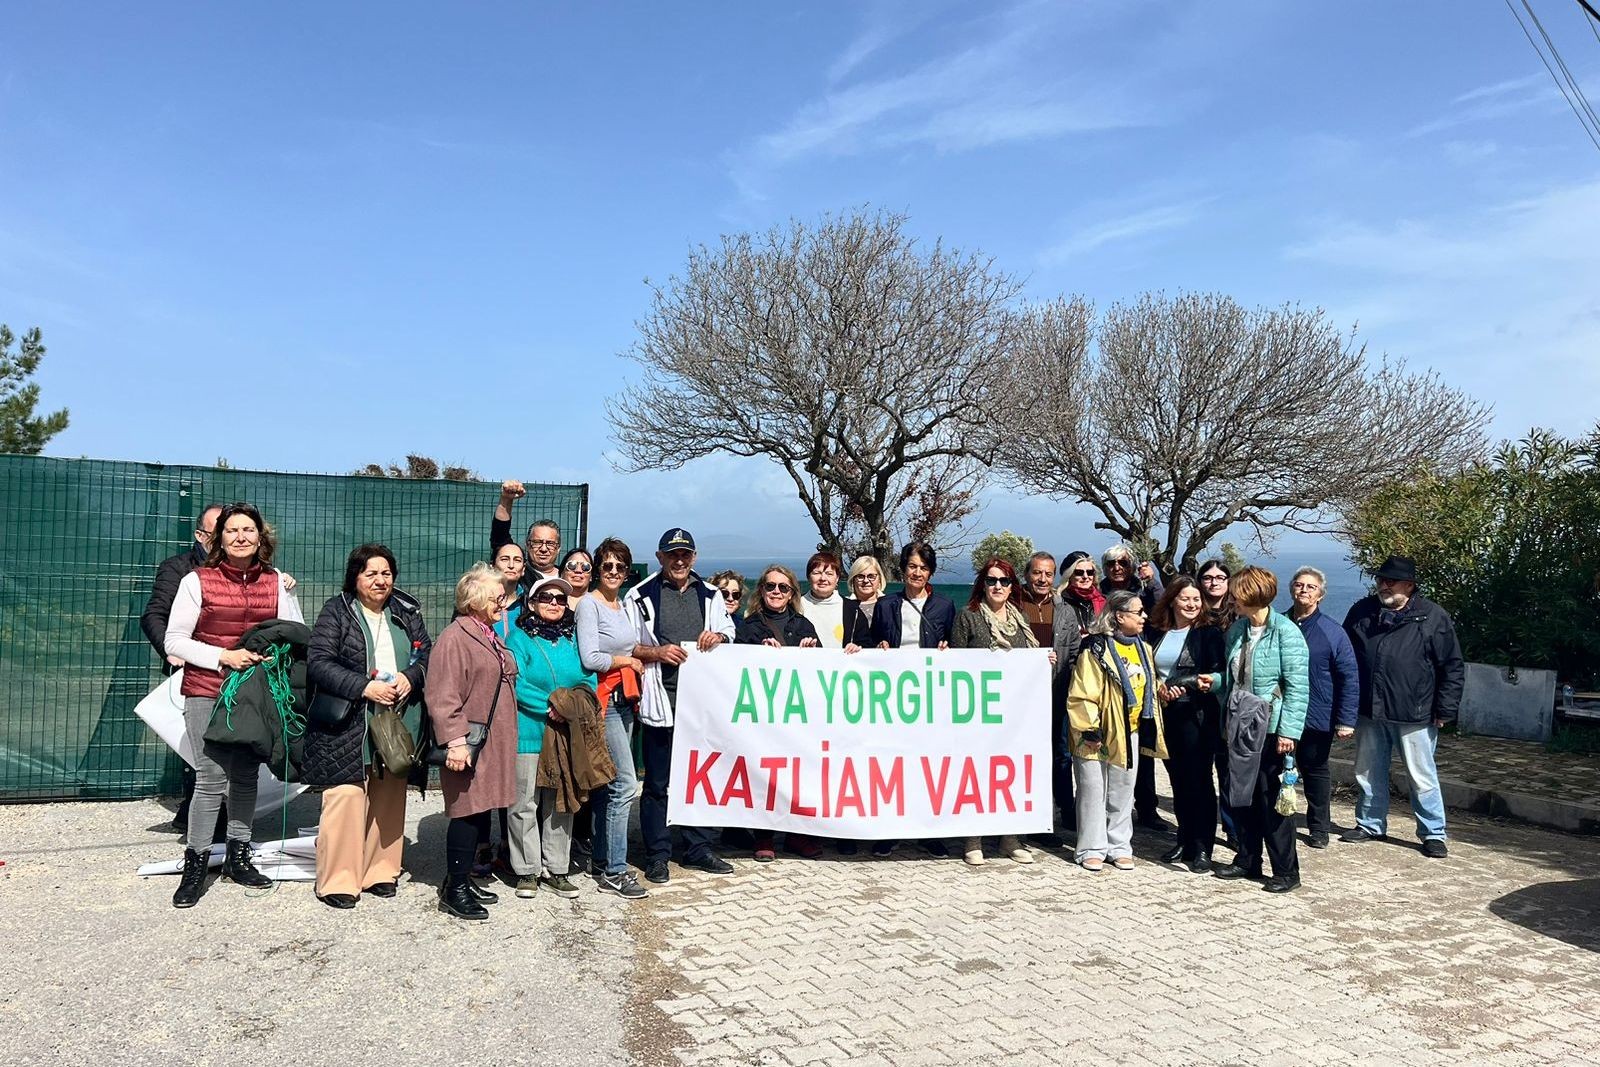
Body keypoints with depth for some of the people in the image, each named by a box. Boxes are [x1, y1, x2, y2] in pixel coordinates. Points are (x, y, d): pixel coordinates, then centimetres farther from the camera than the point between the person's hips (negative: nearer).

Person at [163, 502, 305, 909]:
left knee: (246, 777, 12)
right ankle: (194, 864, 9)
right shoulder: (197, 581, -4)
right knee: (212, 779, -6)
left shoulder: (277, 583, 4)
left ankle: (238, 857, 26)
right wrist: (223, 656, -16)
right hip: (207, 693, -3)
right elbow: (174, 640, -5)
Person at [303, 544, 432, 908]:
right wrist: (364, 686, -18)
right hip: (348, 726, -4)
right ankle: (338, 879, 2)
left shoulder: (407, 612, 12)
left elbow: (428, 654, 11)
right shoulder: (336, 611, 0)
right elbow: (318, 663, -9)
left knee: (389, 799, 9)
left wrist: (410, 677, -10)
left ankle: (380, 871, 20)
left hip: (397, 725, 4)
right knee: (346, 797, -8)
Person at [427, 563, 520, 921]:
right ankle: (453, 890, 6)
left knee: (481, 811, 13)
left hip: (493, 744, 9)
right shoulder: (454, 637, -13)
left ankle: (463, 879, 24)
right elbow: (442, 695, -19)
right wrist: (455, 741, -23)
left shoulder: (491, 636, 17)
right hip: (470, 744, -9)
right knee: (467, 812, -4)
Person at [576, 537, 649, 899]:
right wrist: (629, 661, -6)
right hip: (603, 700, -8)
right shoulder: (589, 604, -10)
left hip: (625, 700, 8)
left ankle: (601, 861, 22)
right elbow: (590, 658, -18)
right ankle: (614, 872, -2)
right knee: (625, 783, -10)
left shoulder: (624, 604, 15)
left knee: (610, 784, 13)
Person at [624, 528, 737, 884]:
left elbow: (730, 632, 16)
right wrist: (656, 652, -16)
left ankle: (698, 849, 25)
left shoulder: (710, 595, 11)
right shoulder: (641, 596, 0)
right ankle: (657, 855, 15)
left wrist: (718, 636, -7)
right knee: (657, 783, 4)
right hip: (660, 700, -4)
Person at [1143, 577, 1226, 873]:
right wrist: (1158, 689, -8)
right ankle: (1184, 841, 24)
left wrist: (1211, 681, -29)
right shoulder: (1153, 633, 8)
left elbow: (1221, 673, -9)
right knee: (1178, 780, 12)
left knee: (1199, 781, -2)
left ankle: (1201, 848, 6)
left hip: (1197, 717, -4)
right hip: (1165, 715, 4)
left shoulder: (1209, 634, -2)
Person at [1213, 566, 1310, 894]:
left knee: (1273, 801, 1)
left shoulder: (1285, 632, -13)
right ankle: (1247, 860, 26)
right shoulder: (1236, 629, 9)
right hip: (1240, 726, 7)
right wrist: (1220, 699, 10)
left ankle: (1286, 872, 13)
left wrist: (1288, 731, -19)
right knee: (1240, 796, 13)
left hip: (1269, 728, -7)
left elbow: (1298, 686, -15)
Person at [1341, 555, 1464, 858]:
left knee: (1422, 778, 4)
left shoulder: (1434, 617, -7)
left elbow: (1453, 667, -4)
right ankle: (1370, 825, 30)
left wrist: (1445, 709, -7)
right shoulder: (1362, 612, 4)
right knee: (1368, 774, 15)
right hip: (1369, 712, 4)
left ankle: (1433, 834, 18)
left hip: (1414, 716, -4)